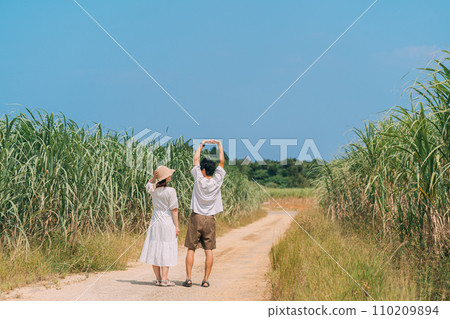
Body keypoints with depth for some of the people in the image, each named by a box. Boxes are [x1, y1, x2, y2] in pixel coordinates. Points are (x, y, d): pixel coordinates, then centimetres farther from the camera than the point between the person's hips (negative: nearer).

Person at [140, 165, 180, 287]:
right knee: (166, 251, 0)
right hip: (167, 223, -6)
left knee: (155, 249, 9)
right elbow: (174, 210, -13)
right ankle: (164, 279, 0)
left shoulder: (153, 189, 1)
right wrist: (176, 226, -7)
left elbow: (148, 185, 27)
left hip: (155, 222, 6)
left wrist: (154, 177, 9)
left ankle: (158, 279, 14)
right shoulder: (170, 191, -16)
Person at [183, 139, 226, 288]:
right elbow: (222, 161, 6)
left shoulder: (199, 179, -8)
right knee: (208, 250, 3)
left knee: (191, 249, 3)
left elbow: (195, 159, 4)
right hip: (210, 219, 2)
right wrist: (219, 144, 14)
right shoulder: (217, 181, -4)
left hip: (196, 218, -2)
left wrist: (202, 145, 16)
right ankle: (205, 280, 0)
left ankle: (188, 278, -2)